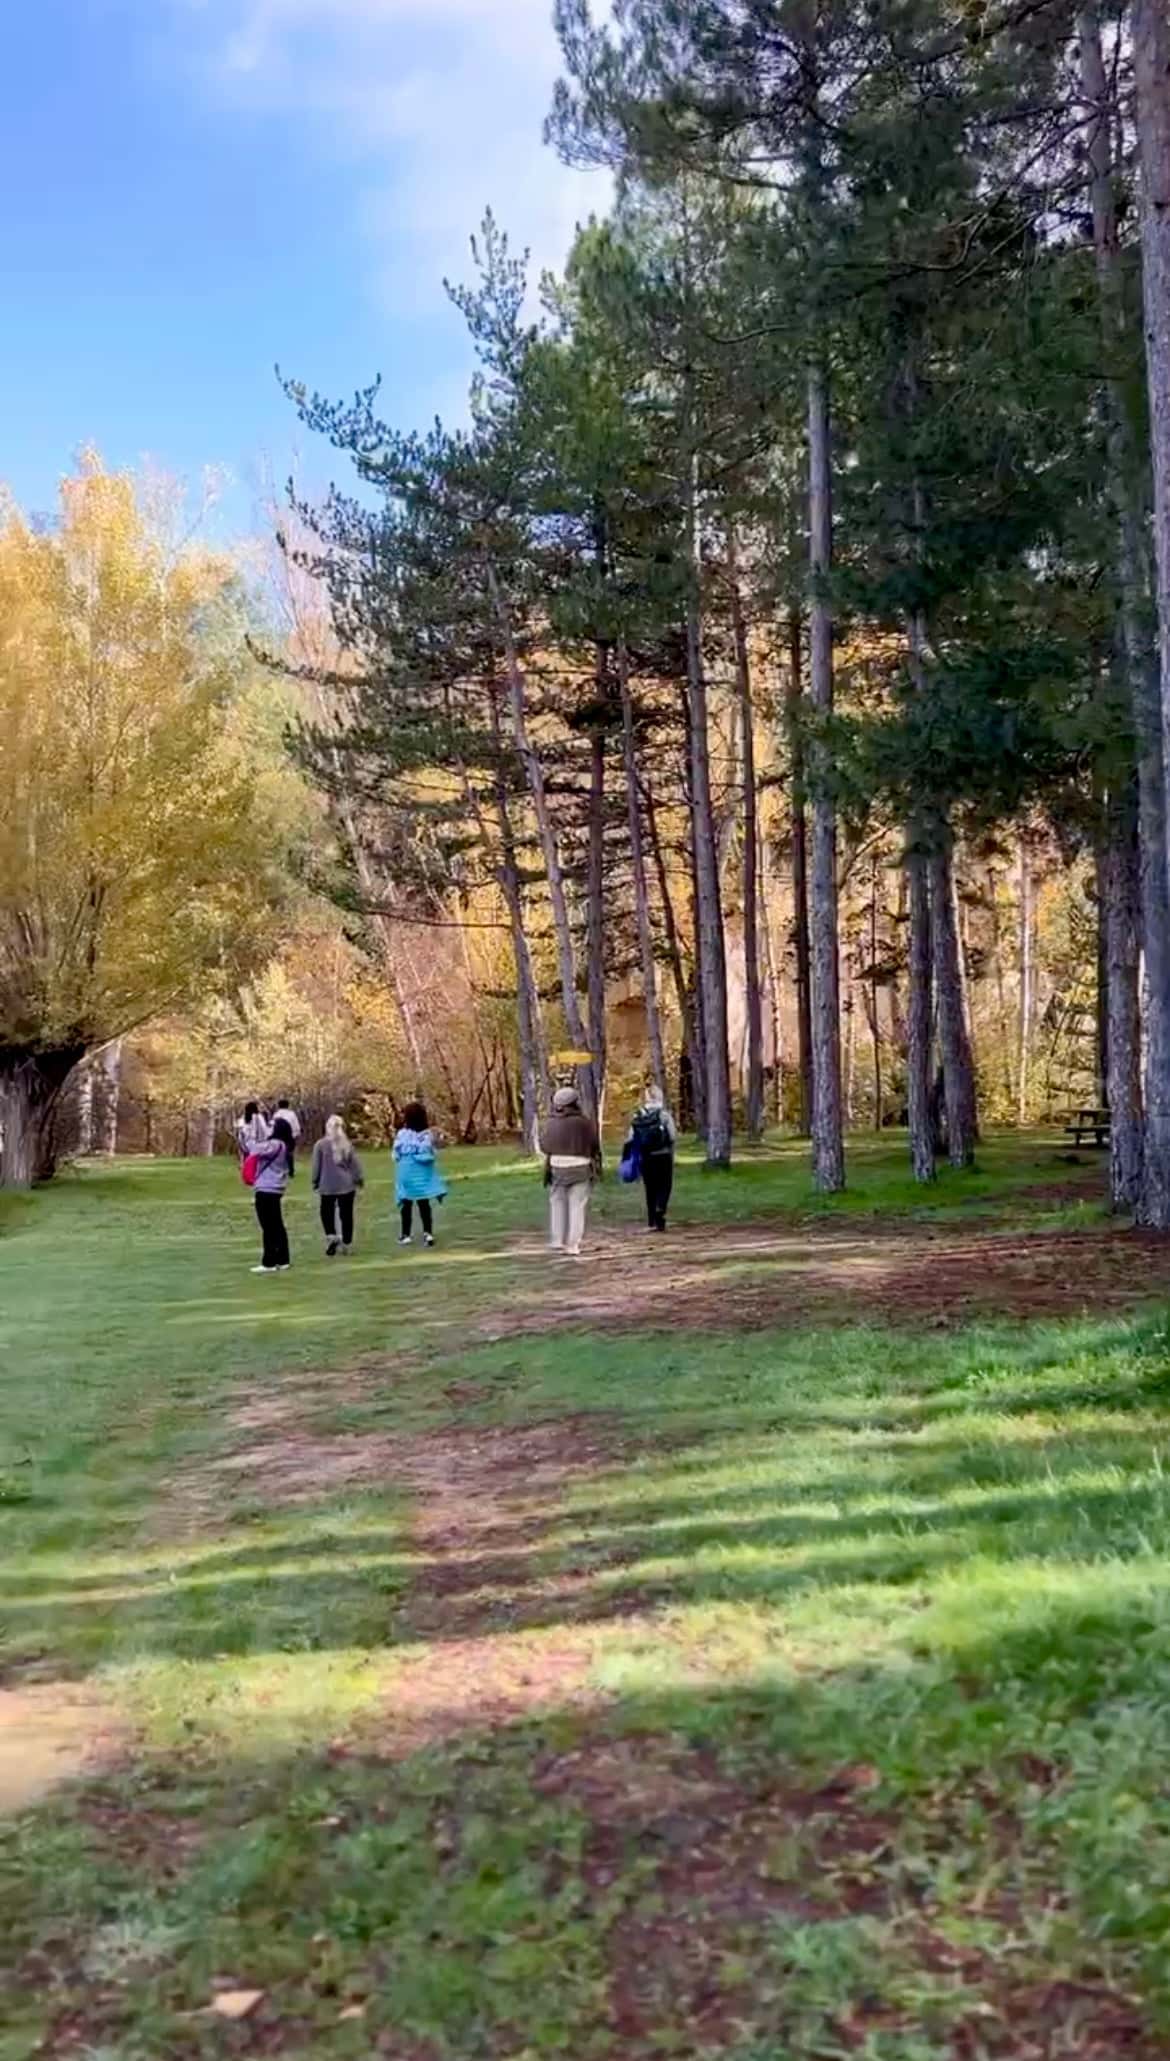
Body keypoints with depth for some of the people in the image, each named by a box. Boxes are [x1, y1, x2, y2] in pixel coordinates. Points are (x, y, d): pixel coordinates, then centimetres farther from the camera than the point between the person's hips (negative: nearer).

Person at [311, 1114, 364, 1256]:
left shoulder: (320, 1144, -8)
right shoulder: (347, 1144, -2)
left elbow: (316, 1166, -3)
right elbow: (355, 1164, 1)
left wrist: (316, 1182, 9)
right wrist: (360, 1179, 15)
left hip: (328, 1186, -1)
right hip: (347, 1185, 1)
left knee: (327, 1213, 12)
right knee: (346, 1214, 10)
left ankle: (331, 1236, -11)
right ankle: (347, 1243, 12)